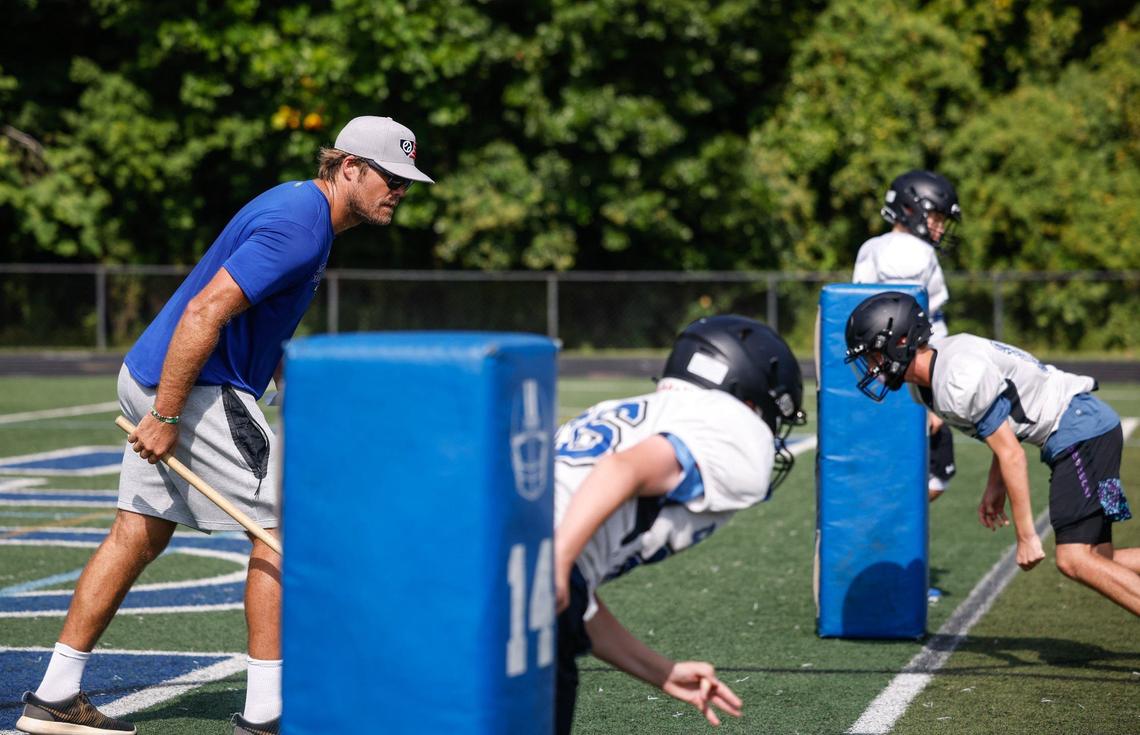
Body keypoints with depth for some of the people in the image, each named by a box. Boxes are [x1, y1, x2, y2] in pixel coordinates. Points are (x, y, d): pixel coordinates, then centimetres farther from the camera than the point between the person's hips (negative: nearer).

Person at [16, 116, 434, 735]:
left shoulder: (304, 212, 14)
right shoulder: (297, 228, -19)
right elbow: (205, 312, -26)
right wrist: (166, 417, -24)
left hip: (160, 380, 10)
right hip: (185, 389, -10)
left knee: (138, 536, 12)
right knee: (282, 526, -6)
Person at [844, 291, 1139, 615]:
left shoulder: (961, 382, -24)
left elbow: (1011, 454, -21)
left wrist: (1026, 536, -17)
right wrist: (995, 486, 17)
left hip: (1084, 431, -10)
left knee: (1075, 560, -17)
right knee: (1095, 562, 7)